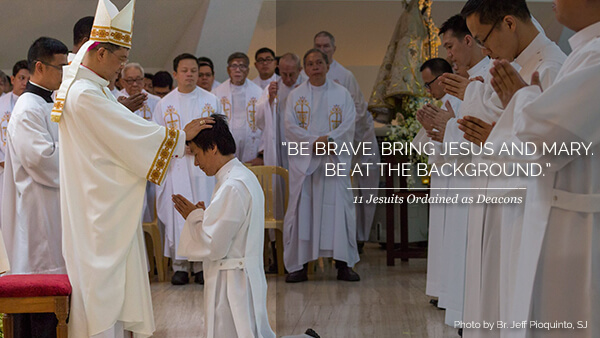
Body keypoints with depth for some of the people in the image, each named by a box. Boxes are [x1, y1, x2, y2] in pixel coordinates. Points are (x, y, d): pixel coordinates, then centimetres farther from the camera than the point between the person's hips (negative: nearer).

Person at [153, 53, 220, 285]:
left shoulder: (211, 100, 9)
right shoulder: (165, 104, 9)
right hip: (176, 167, 0)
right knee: (177, 213, -4)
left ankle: (202, 264, 4)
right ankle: (180, 265, 2)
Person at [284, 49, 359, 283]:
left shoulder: (341, 94, 9)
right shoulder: (295, 96, 8)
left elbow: (349, 125, 0)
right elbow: (291, 127, -2)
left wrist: (330, 140, -17)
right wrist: (313, 141, -16)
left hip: (335, 160, 0)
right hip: (304, 161, 0)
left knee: (339, 209, -4)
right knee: (301, 210, -3)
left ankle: (343, 265, 3)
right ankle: (299, 266, 3)